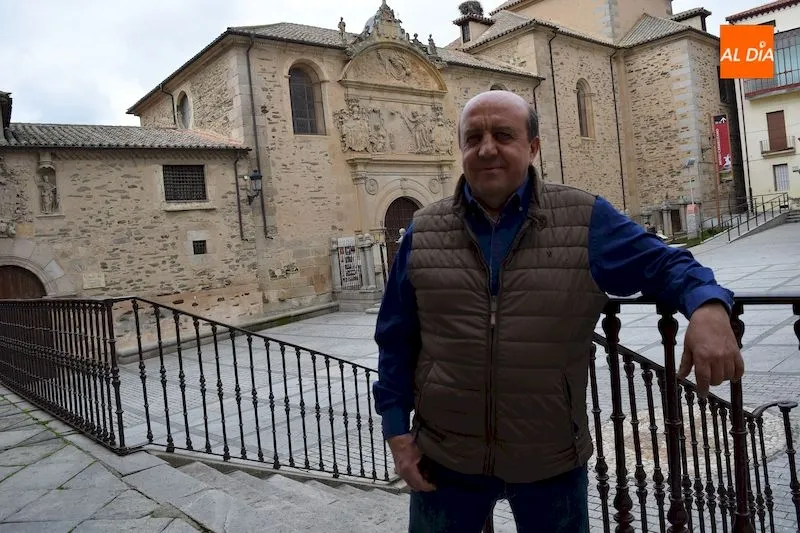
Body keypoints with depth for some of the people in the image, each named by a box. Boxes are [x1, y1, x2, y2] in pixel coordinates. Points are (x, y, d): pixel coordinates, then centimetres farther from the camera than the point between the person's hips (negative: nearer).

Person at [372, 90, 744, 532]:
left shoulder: (585, 220, -5)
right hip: (444, 458, 1)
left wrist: (708, 307, -23)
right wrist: (397, 431, 0)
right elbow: (396, 343, 3)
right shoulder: (422, 234, -2)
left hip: (554, 460, 0)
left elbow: (663, 265, -1)